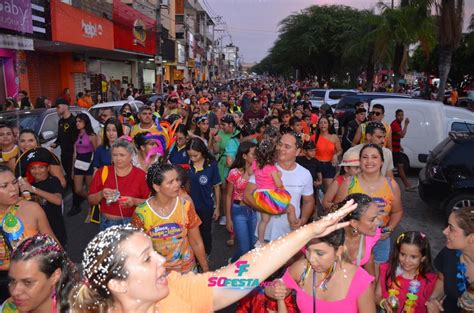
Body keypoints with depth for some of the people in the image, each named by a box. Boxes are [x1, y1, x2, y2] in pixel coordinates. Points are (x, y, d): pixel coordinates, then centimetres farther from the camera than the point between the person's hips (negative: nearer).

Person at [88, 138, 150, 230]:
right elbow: (91, 201, 6)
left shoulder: (141, 175, -4)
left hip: (131, 223, -2)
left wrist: (135, 201, -18)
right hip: (107, 223, 2)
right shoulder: (102, 172, 2)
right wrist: (101, 194, -13)